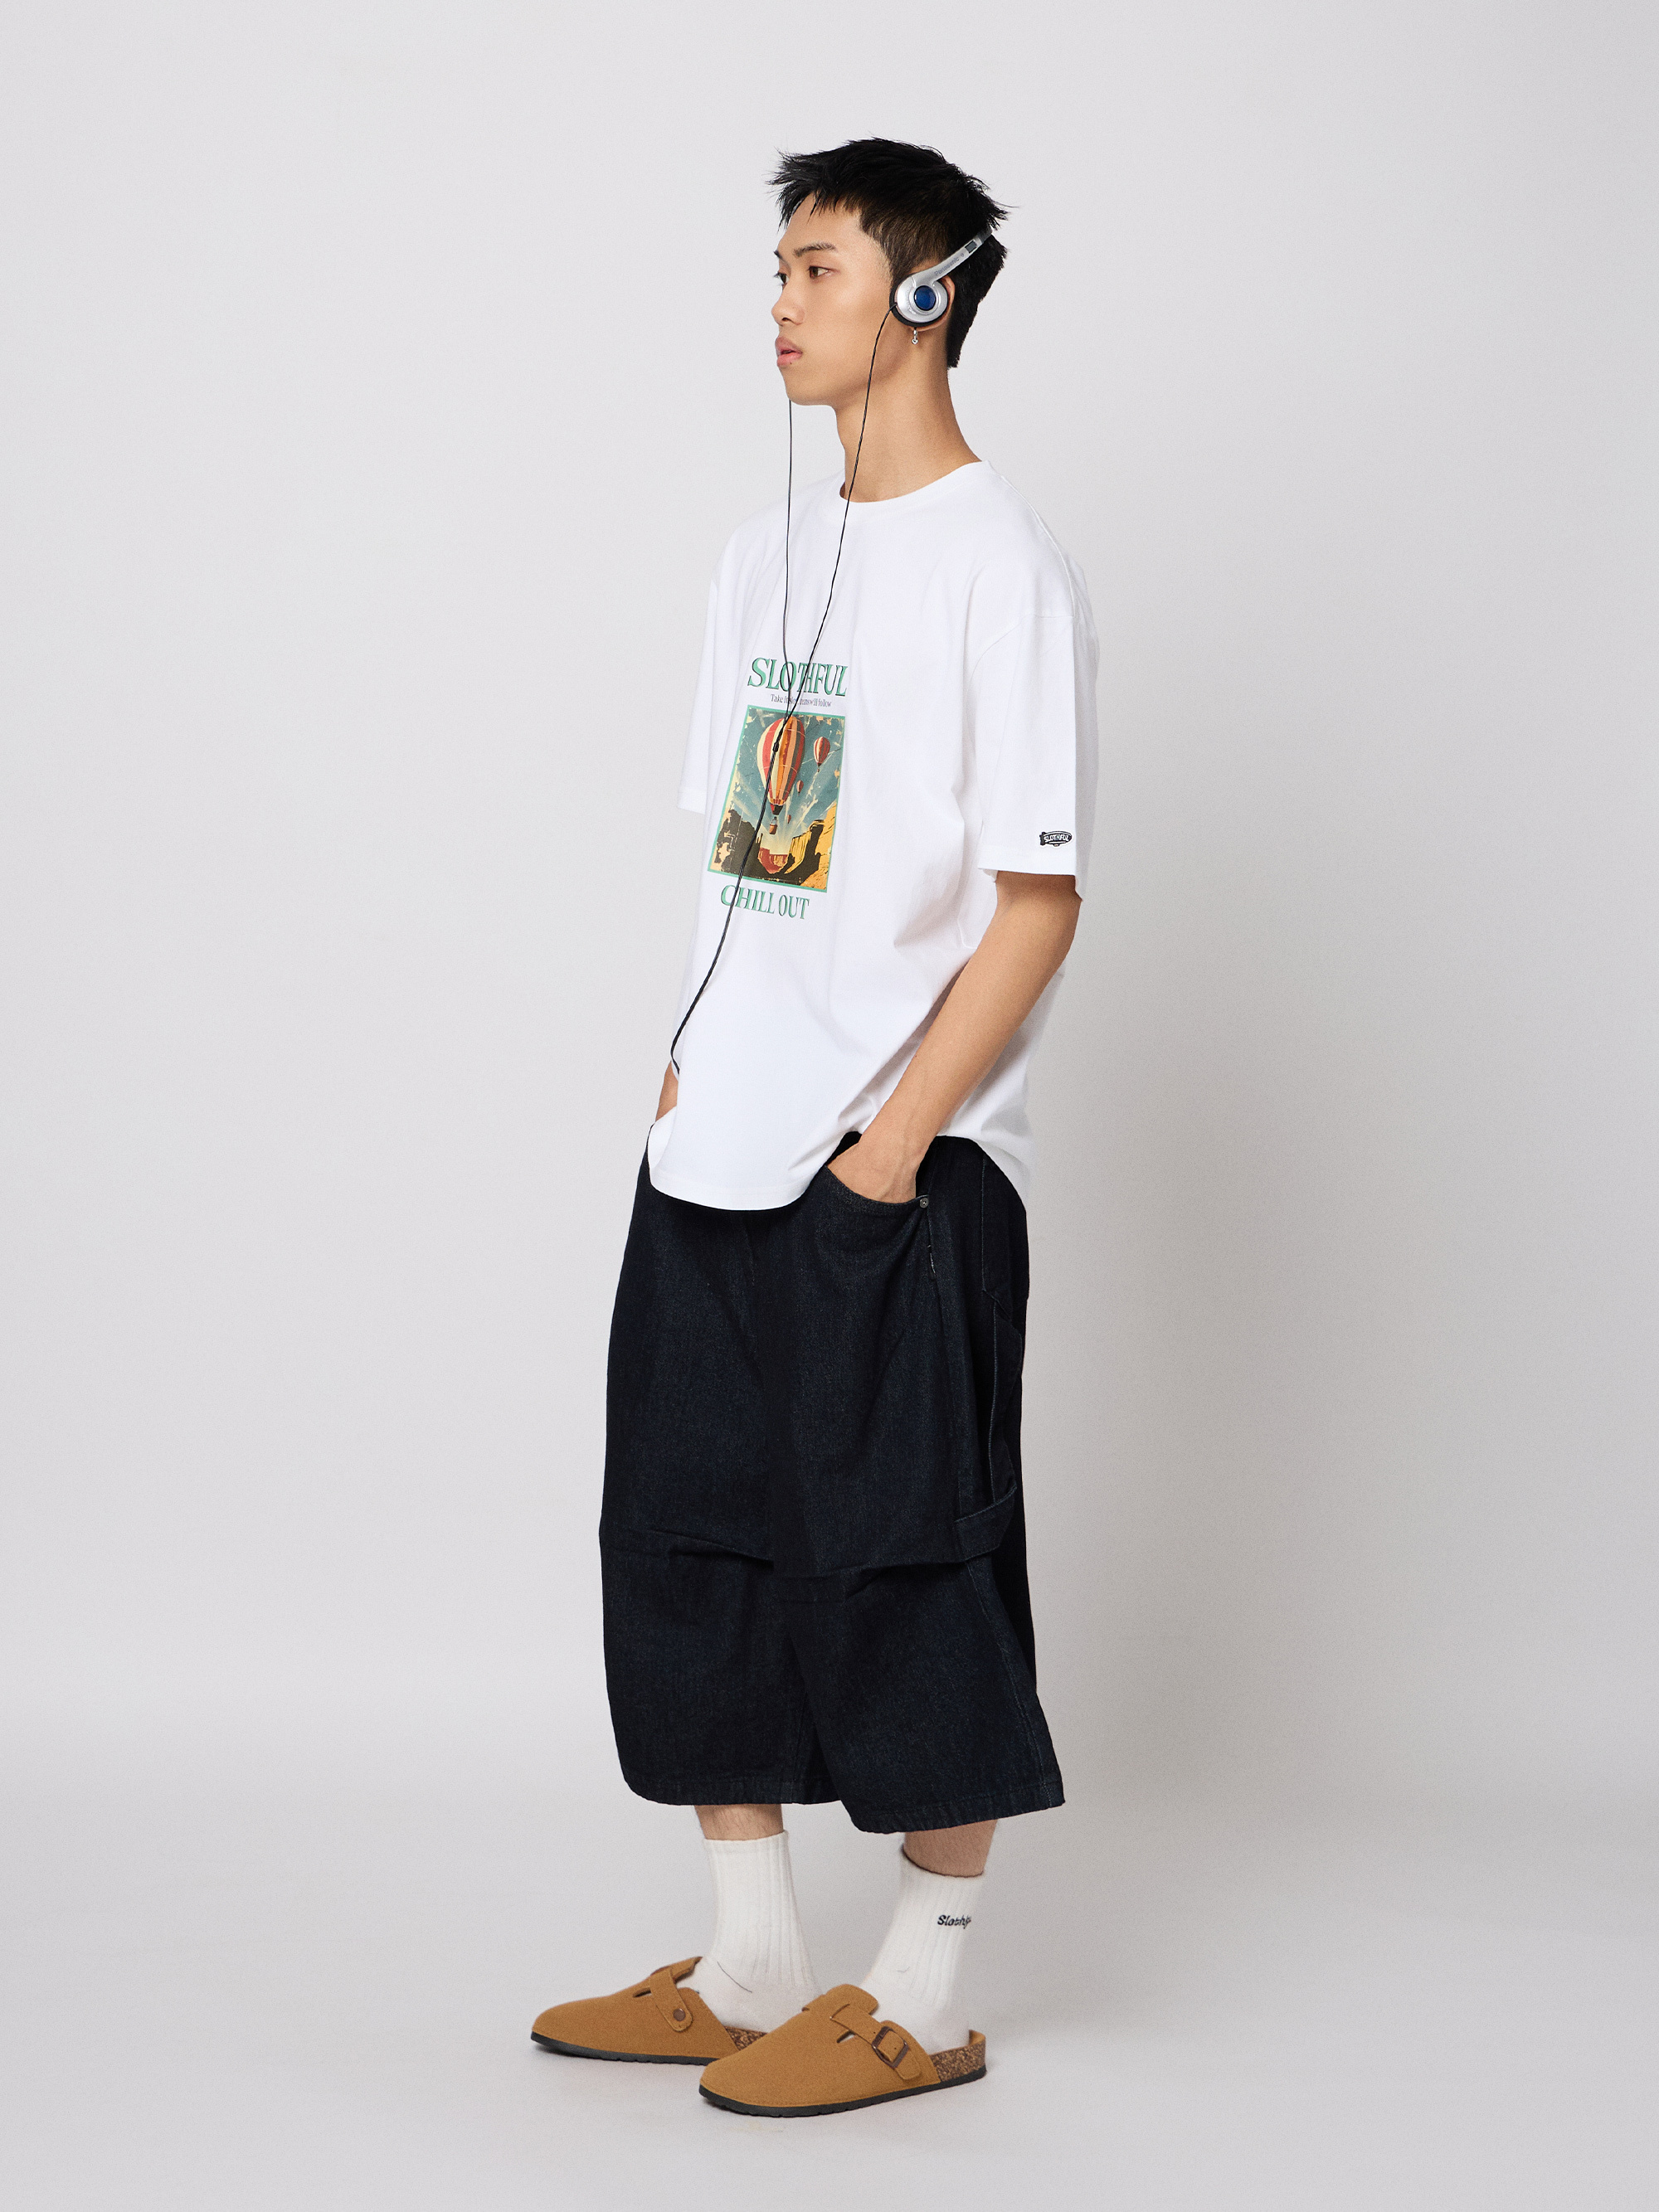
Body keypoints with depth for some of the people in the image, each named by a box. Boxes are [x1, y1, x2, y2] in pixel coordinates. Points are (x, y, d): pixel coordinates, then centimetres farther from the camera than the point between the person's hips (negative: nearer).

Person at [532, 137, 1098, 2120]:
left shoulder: (1002, 567, -9)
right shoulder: (766, 559, 14)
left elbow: (1036, 905, -12)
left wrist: (894, 1139, -15)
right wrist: (692, 1063, 10)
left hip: (899, 1175, -8)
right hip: (716, 1155, 8)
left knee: (908, 1575, -1)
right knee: (691, 1544, 11)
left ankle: (922, 1997, 12)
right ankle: (752, 1968, 23)